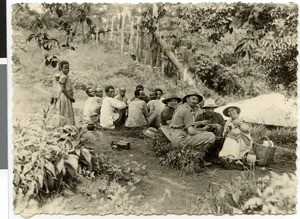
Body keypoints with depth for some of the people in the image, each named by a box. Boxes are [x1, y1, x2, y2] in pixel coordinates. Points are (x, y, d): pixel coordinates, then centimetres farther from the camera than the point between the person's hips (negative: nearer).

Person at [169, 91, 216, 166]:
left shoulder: (181, 108, 19)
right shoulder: (186, 110, -12)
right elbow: (191, 131, -19)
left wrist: (202, 129, 13)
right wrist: (203, 132, -3)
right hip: (181, 139, -10)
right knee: (211, 136, -15)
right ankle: (199, 157, -2)